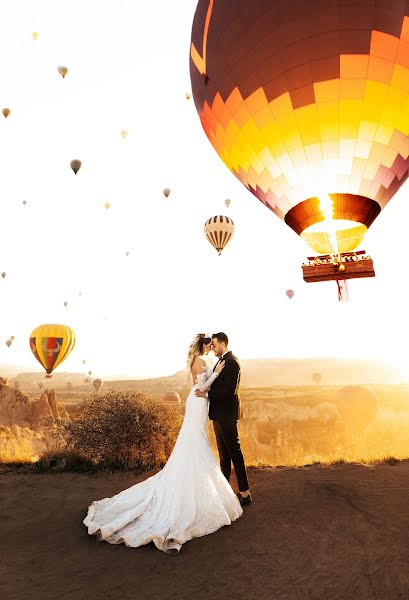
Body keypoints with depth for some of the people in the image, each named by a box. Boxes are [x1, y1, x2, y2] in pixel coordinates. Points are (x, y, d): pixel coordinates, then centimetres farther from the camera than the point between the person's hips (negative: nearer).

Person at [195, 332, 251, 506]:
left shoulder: (231, 362, -18)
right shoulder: (221, 361, 13)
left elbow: (229, 390, -24)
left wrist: (206, 394, -19)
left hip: (226, 414, -10)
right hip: (219, 414, 10)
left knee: (234, 452, -1)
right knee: (223, 453, 19)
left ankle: (244, 493, 10)